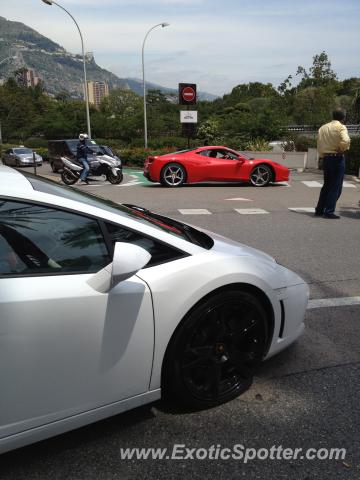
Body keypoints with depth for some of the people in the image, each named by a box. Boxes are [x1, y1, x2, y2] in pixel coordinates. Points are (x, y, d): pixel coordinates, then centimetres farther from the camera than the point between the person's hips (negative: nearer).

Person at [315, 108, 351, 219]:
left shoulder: (322, 128, 11)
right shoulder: (341, 127, -8)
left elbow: (319, 146, 10)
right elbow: (345, 141, -25)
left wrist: (322, 156, 16)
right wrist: (342, 149, -8)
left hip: (325, 158, 6)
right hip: (337, 158, -6)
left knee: (326, 186, 16)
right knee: (336, 187, 0)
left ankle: (319, 210, 17)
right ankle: (329, 212, -2)